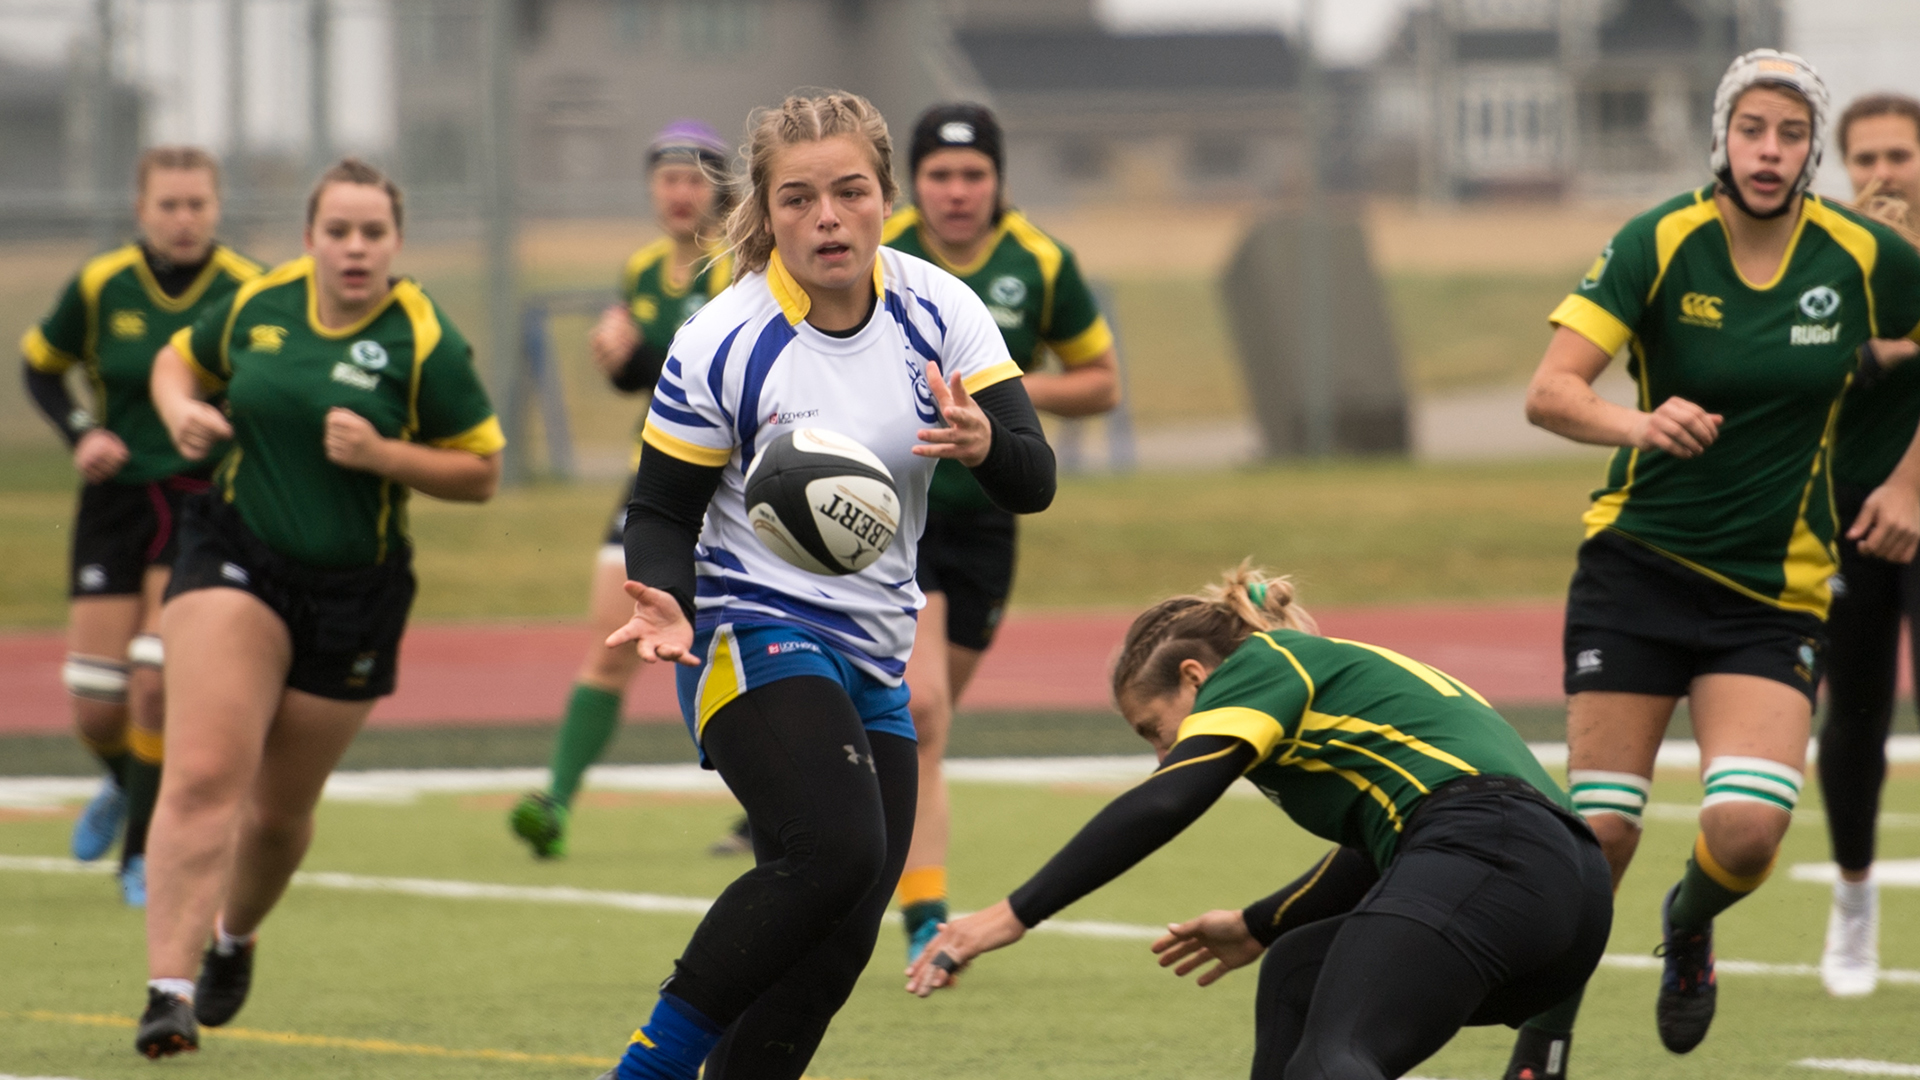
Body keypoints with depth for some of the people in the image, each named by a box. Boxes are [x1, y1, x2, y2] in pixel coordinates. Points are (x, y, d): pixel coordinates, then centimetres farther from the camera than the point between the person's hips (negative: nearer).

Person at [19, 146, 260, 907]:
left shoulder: (248, 294, -7)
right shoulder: (100, 288, -3)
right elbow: (40, 367, 13)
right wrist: (81, 433, -4)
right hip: (117, 502, 2)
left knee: (158, 685, -16)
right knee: (95, 708, 0)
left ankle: (143, 855, 2)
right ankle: (125, 785, 37)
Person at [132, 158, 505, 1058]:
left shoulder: (424, 342, -8)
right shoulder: (257, 306, 0)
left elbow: (481, 473, -4)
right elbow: (178, 360, 20)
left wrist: (381, 454, -20)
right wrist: (180, 411, -3)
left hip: (353, 594, 0)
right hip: (236, 561, 0)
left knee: (279, 812, 12)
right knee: (204, 773, -19)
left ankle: (234, 936, 44)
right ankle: (169, 987, -23)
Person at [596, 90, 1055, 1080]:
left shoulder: (938, 311, -2)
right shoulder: (721, 344, -12)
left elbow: (1034, 481, -5)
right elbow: (661, 509, -3)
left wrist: (983, 443, -28)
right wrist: (667, 604, -23)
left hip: (875, 662, 6)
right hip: (755, 636, -5)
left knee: (839, 941, 2)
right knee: (835, 848, -28)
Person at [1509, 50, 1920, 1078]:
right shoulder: (1658, 245, -11)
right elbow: (1549, 392, -19)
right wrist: (1639, 425, -38)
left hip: (1776, 593, 1)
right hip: (1640, 561, -1)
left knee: (1747, 829, -16)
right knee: (1600, 830, -5)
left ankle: (1688, 925, 20)